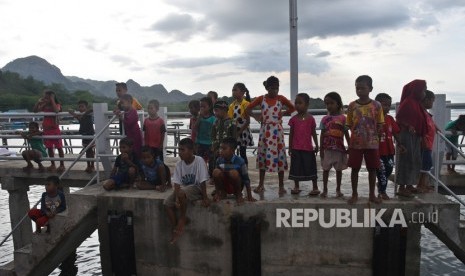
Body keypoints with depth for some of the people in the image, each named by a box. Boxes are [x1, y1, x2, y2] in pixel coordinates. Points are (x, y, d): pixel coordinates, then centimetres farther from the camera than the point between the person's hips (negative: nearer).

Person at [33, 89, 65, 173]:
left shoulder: (57, 105, -6)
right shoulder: (44, 106, 8)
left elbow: (56, 110, -28)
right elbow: (35, 110, 2)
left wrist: (52, 100, -22)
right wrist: (39, 102, -7)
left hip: (55, 129, -5)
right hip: (46, 129, 5)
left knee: (59, 147, 1)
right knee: (49, 148, 10)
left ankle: (62, 165, 8)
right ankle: (52, 165, 21)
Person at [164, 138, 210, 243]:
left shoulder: (199, 161, -19)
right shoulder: (179, 164, -4)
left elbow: (203, 181, -18)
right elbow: (177, 183, -7)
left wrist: (205, 198, -16)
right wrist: (177, 199, -19)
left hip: (196, 188, -6)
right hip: (184, 188, 6)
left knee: (181, 192, -35)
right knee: (167, 203, -13)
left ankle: (182, 219, -11)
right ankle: (175, 229, -1)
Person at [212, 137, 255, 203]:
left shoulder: (240, 161, -20)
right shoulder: (219, 160, -10)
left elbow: (246, 179, -15)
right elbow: (216, 176, -1)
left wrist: (249, 196, -14)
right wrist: (217, 193, -2)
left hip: (236, 186, -2)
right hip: (224, 185, 3)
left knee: (233, 172, -33)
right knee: (216, 171, -25)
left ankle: (238, 194, -7)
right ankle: (222, 193, -1)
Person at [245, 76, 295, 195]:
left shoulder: (281, 98, 0)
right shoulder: (261, 99, 1)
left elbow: (292, 108, 11)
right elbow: (248, 108, 7)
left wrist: (282, 114, 2)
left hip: (277, 130, -1)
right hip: (264, 130, 1)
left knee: (279, 156, 1)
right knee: (262, 156, 8)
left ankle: (281, 186, 11)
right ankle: (261, 185, 20)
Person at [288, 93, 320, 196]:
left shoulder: (310, 118, -3)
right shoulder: (294, 119, 2)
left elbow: (313, 133, 3)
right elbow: (291, 133, 6)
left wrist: (316, 146, 2)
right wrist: (290, 147, 5)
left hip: (308, 148, -2)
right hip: (296, 148, 2)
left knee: (310, 167, 4)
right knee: (296, 167, 8)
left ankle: (315, 187, 15)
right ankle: (296, 187, 22)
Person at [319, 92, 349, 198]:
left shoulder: (343, 118, -1)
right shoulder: (325, 119, 1)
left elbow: (346, 134, 3)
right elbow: (322, 135, 3)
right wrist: (321, 149, -1)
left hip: (340, 148, 0)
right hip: (327, 148, 1)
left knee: (339, 169, 9)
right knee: (326, 169, 6)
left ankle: (338, 189, 22)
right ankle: (325, 189, 17)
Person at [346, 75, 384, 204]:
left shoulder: (376, 105, -3)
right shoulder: (352, 106, -1)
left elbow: (380, 125, 2)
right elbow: (349, 125, 4)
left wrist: (375, 136, -10)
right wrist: (356, 133, -7)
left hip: (372, 143, 0)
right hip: (355, 143, 0)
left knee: (372, 169, 9)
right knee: (355, 169, 6)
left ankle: (372, 194, 23)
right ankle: (354, 194, 20)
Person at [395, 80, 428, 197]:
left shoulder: (417, 103, 15)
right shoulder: (408, 102, -11)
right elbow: (398, 117, -15)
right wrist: (408, 126, -27)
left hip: (416, 136, 10)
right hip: (407, 135, -10)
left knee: (415, 161, 13)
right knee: (406, 160, -8)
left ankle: (409, 185, 23)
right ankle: (402, 188, -4)